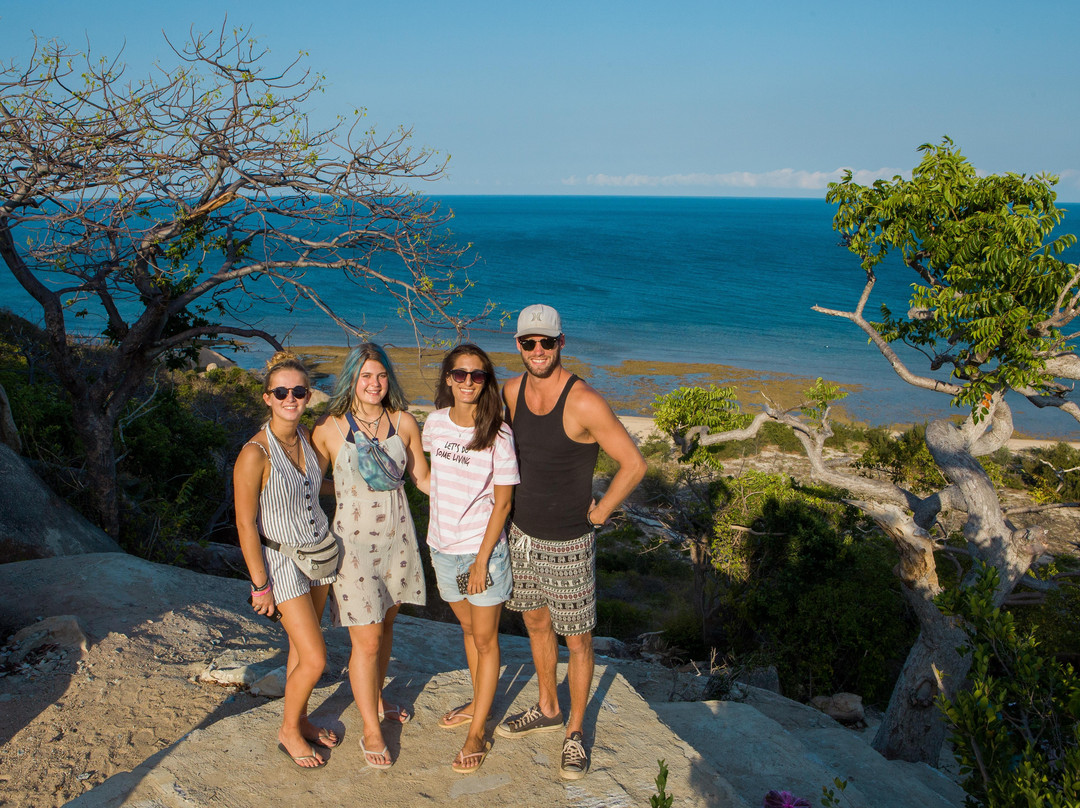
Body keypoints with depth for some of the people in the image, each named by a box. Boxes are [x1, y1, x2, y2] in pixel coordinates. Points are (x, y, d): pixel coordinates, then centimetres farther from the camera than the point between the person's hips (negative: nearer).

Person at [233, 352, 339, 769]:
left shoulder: (308, 438, -1)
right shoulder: (254, 454, -21)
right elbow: (245, 524, -16)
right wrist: (260, 585, -13)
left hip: (319, 551, 6)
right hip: (282, 560, -6)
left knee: (302, 647, 16)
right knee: (315, 658, -5)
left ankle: (300, 719, 35)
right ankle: (288, 731, 19)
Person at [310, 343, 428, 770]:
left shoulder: (404, 423, 0)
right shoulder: (329, 427, -8)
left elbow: (423, 478, 6)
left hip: (397, 536, 4)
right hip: (353, 539, -3)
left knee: (385, 625, 18)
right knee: (367, 639, -2)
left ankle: (377, 702, 41)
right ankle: (370, 730, 16)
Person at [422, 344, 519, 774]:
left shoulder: (498, 435, -16)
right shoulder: (435, 423, -2)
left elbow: (502, 502, -12)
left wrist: (482, 560, -14)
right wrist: (435, 535, 14)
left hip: (482, 549, -5)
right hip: (443, 546, 5)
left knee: (485, 639, 6)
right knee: (468, 629, 22)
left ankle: (477, 732, 18)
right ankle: (479, 702, 41)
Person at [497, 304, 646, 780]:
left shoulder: (584, 403, -23)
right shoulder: (512, 391, -3)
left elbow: (633, 464, -17)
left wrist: (597, 514, -10)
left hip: (568, 543, -6)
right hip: (523, 533, 6)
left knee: (577, 639, 7)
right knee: (536, 622, 21)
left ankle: (575, 732, 26)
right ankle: (548, 710, 42)